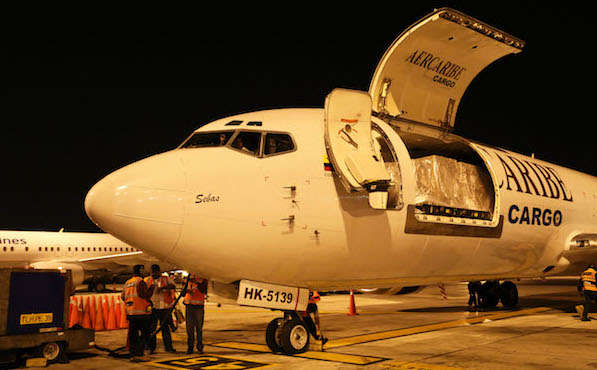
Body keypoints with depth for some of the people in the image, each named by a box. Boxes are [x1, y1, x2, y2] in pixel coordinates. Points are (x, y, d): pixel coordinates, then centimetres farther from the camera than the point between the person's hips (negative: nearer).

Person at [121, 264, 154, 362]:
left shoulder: (127, 283, 16)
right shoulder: (140, 281, -9)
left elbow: (122, 296, 19)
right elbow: (144, 295, -17)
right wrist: (151, 289, -2)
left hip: (130, 312, 8)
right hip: (141, 312, -8)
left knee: (133, 334, 10)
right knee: (146, 333, -2)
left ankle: (133, 355, 10)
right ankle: (139, 354, -8)